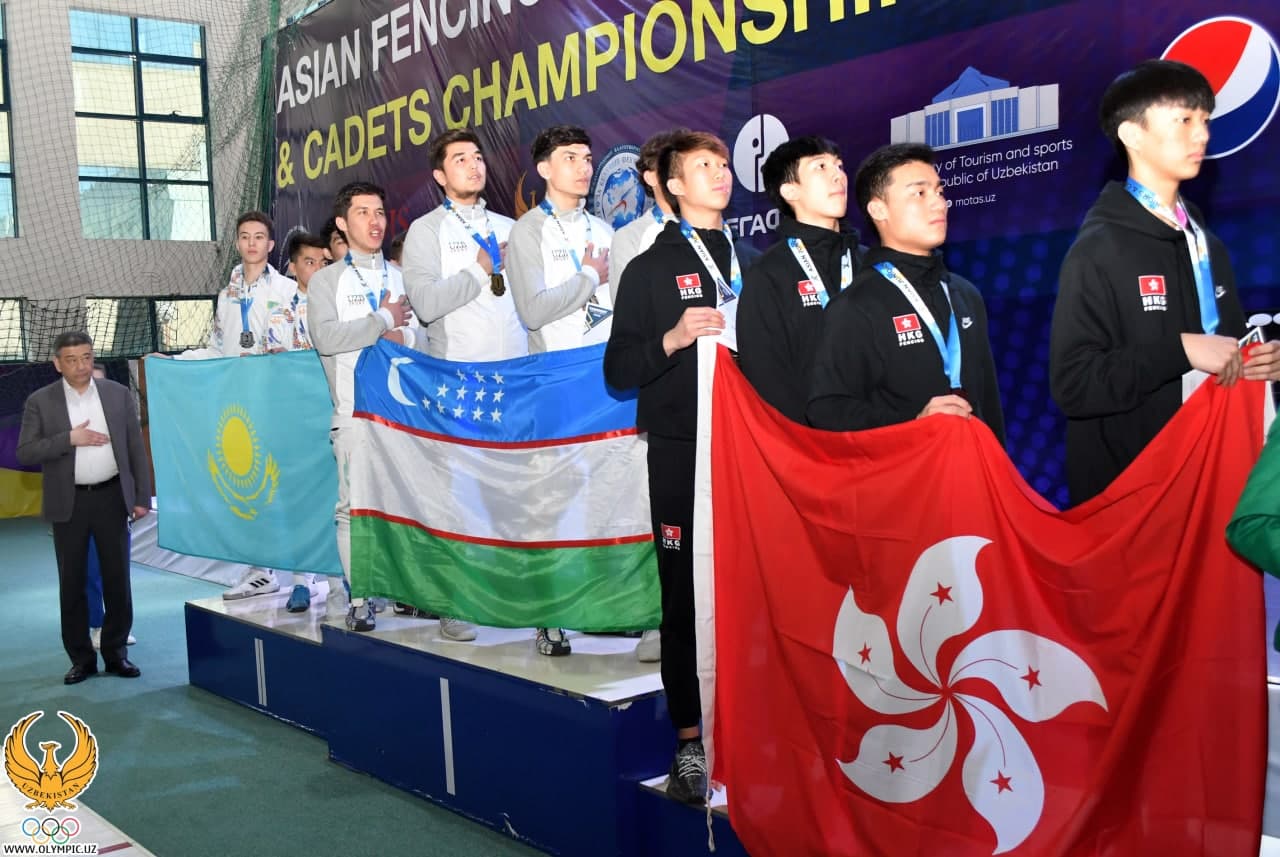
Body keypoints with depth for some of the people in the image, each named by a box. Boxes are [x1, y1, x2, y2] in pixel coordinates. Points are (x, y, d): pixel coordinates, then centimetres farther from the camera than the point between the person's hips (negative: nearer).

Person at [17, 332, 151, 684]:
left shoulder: (119, 394, 3)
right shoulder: (40, 402, -1)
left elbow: (136, 448, 4)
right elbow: (25, 453, -8)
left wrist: (142, 496, 0)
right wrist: (70, 438, -19)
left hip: (112, 497, 1)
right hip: (68, 503, -1)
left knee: (117, 579, 5)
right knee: (72, 583, 6)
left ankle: (116, 652, 18)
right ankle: (81, 657, 17)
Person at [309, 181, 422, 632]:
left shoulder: (404, 277, 20)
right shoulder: (326, 280, 10)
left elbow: (433, 335, 11)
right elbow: (325, 337, -8)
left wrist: (402, 337, -9)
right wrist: (385, 320, -6)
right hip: (355, 410, -2)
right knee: (354, 505, -4)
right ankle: (359, 599, 2)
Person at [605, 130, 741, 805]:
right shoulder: (650, 269, 8)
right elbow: (618, 370, 1)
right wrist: (674, 338, -12)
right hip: (681, 451, -3)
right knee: (685, 594, 0)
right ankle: (691, 741, 9)